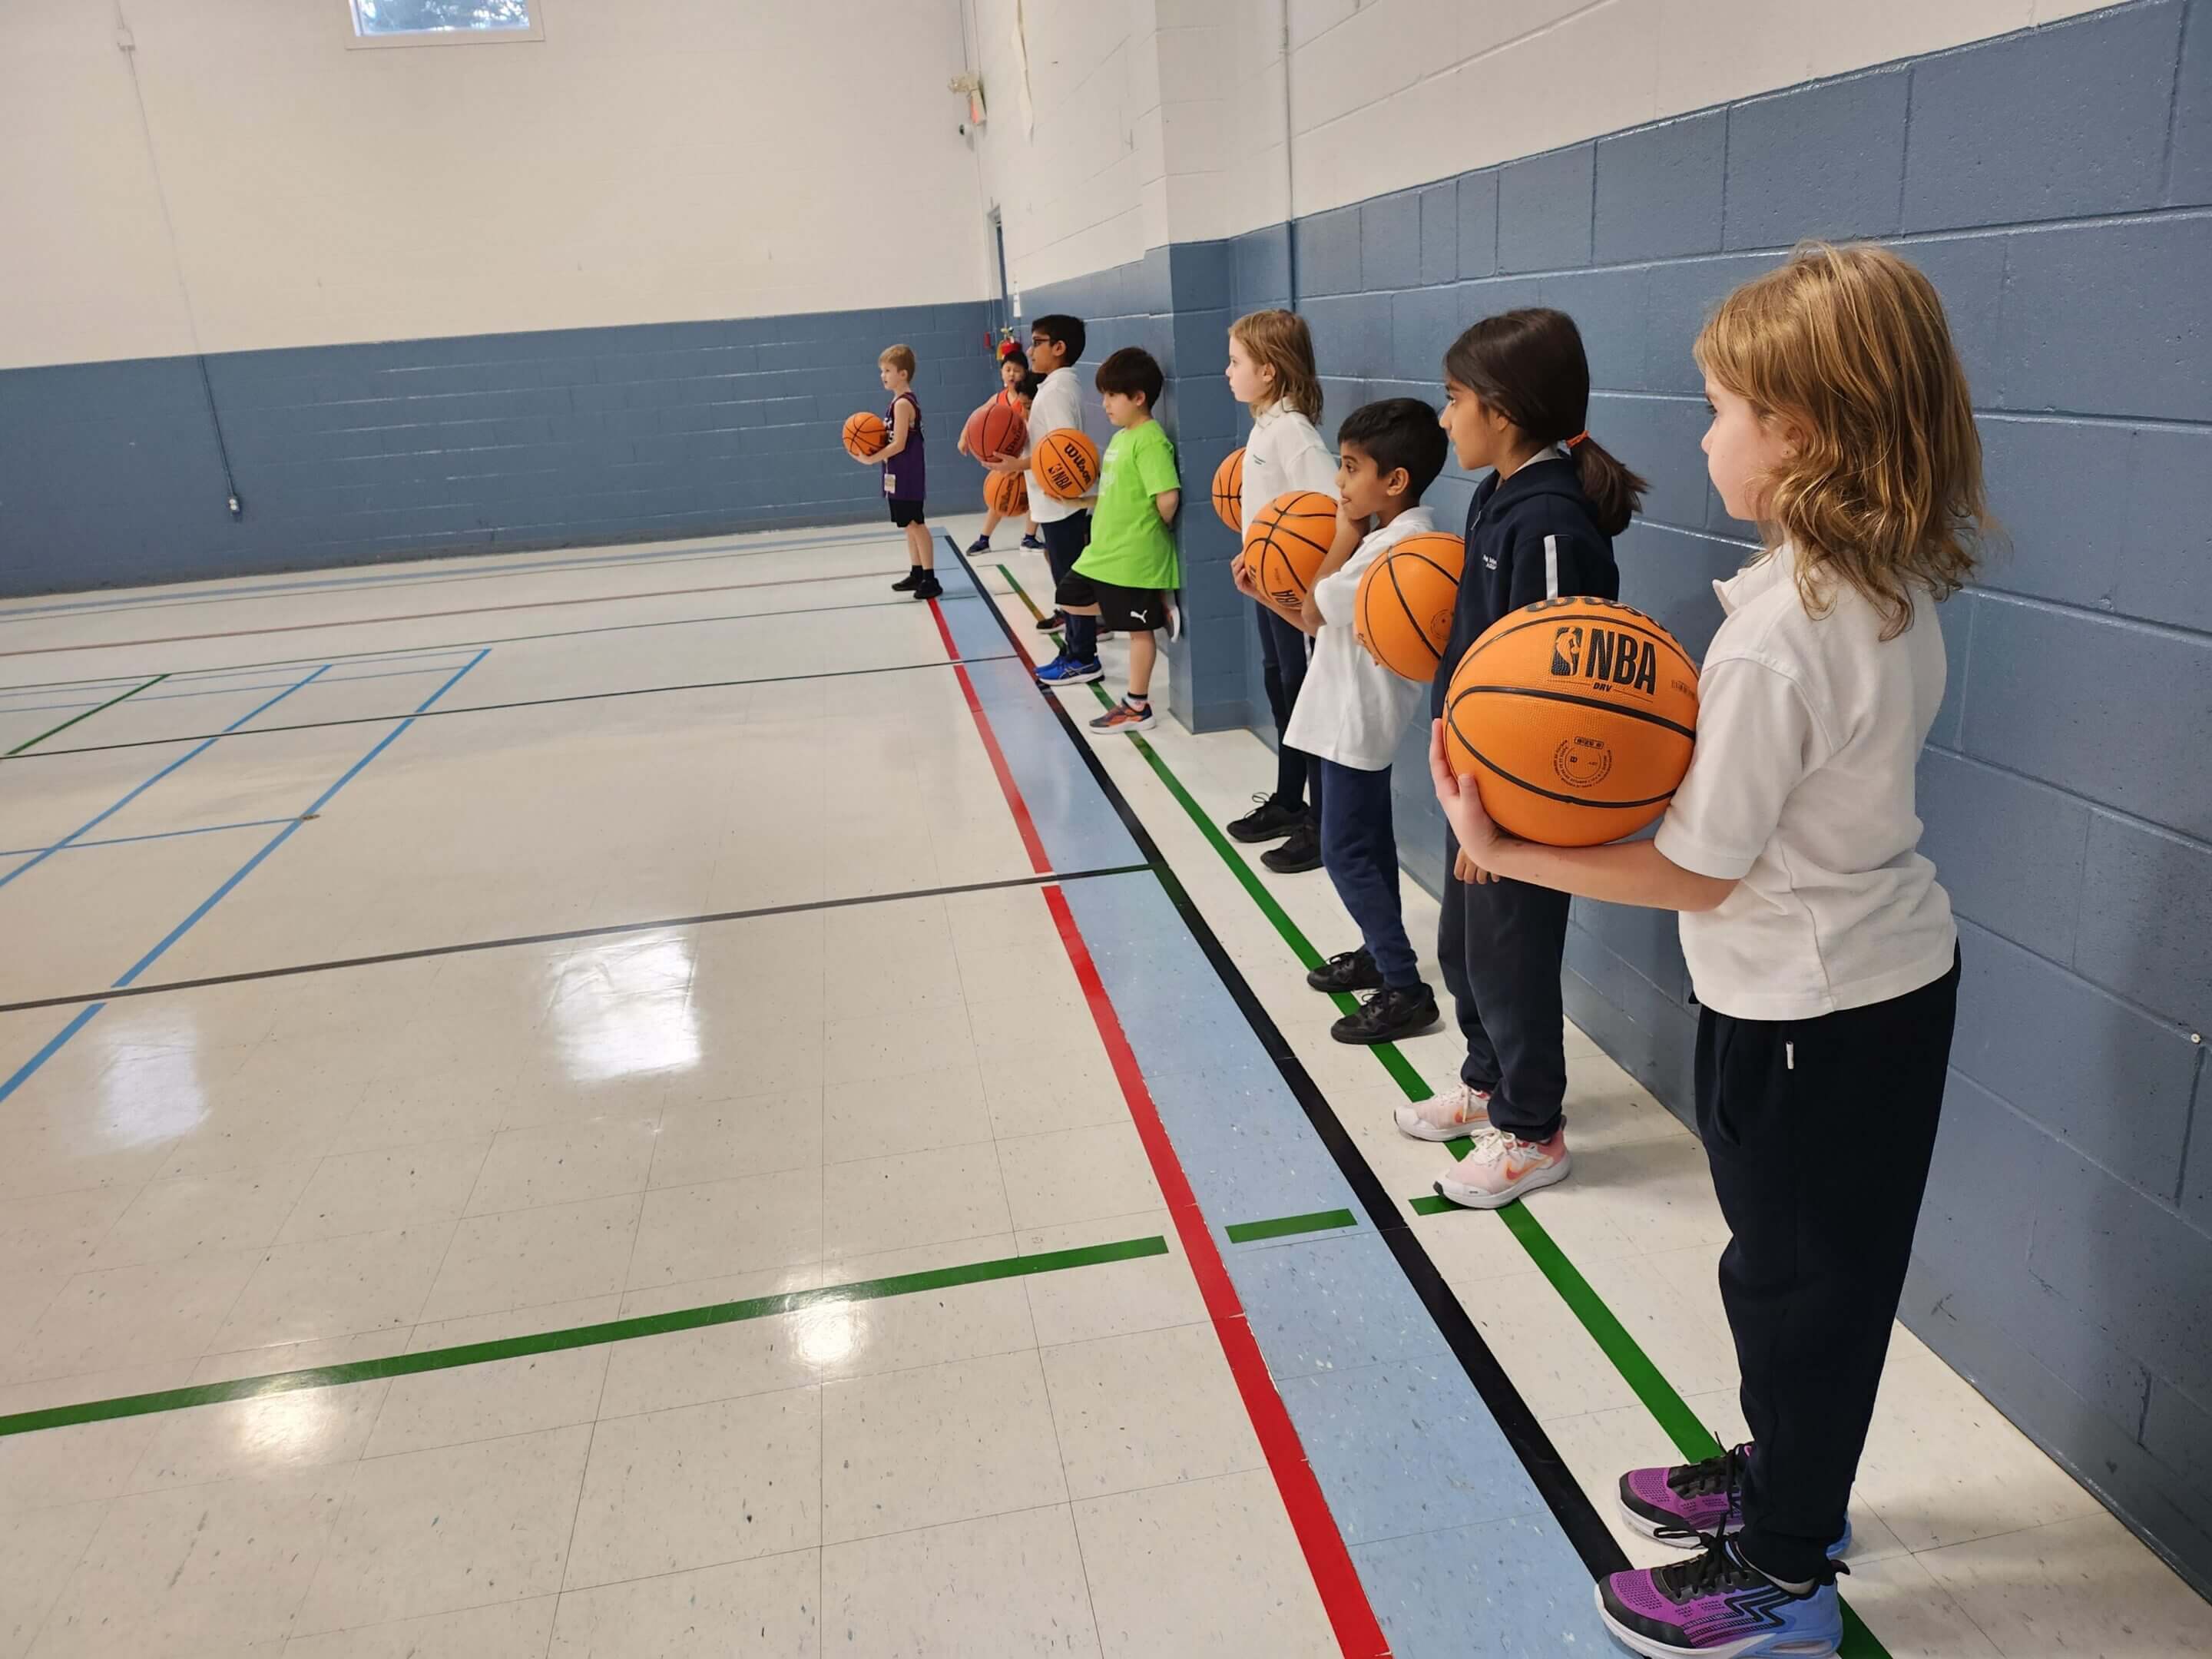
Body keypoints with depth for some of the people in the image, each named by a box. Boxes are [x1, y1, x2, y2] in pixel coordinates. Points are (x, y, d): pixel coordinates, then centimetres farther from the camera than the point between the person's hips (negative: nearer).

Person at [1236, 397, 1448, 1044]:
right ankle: (1379, 955, 33)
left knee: (1346, 853, -5)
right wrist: (1266, 594, 3)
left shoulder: (1398, 544, -23)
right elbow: (1326, 623, 11)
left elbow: (1315, 610, -15)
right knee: (1368, 844, 19)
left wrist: (1344, 536, -8)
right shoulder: (1387, 538, 8)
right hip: (1356, 716, 10)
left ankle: (1406, 989, 0)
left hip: (1357, 721, -10)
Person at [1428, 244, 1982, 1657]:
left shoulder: (1775, 640, -28)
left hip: (1805, 1011, -9)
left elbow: (1694, 874, -23)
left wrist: (1505, 853, -20)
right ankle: (1790, 1476, 46)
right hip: (1897, 967, 9)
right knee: (1830, 1269, 24)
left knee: (1795, 1279, 9)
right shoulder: (1898, 588, 0)